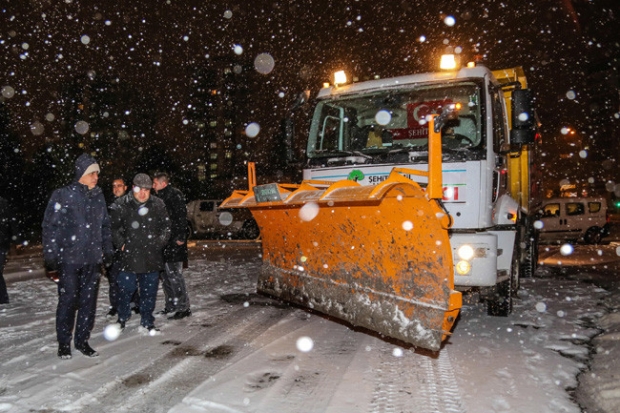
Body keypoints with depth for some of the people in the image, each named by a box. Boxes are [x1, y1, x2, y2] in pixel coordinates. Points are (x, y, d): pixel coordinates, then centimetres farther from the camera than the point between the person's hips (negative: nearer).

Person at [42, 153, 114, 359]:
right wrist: (51, 254, -10)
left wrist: (107, 250, 13)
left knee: (89, 301, 8)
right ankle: (64, 344, 17)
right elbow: (50, 225, -6)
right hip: (69, 259, -4)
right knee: (68, 300, 1)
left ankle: (82, 341, 21)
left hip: (93, 259, 5)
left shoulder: (98, 196, 10)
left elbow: (105, 225, 17)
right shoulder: (63, 195, -6)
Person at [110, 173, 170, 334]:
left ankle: (147, 322, 23)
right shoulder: (121, 205, -4)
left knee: (150, 290, 9)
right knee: (126, 289, 4)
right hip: (129, 255, -2)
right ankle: (122, 319, 27)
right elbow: (114, 227, 5)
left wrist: (159, 242, 2)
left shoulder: (158, 205, 2)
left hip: (152, 256, 2)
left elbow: (166, 226, 11)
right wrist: (121, 244, -2)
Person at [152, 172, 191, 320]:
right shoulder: (161, 197, 18)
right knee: (165, 274, 14)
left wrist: (180, 237, -21)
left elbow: (181, 217, -17)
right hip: (164, 242, 10)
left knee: (174, 274, -9)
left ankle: (183, 307, -2)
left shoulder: (175, 195, -10)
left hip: (174, 243, -10)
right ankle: (170, 305, 25)